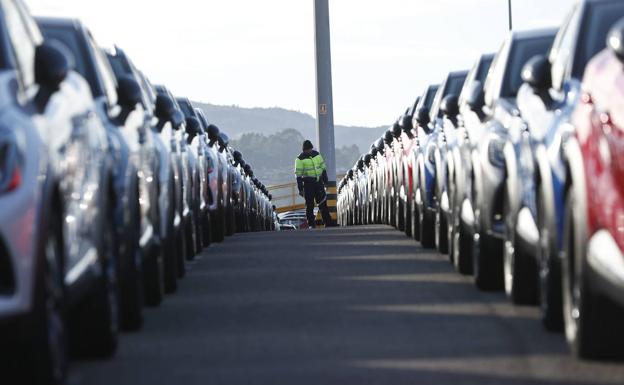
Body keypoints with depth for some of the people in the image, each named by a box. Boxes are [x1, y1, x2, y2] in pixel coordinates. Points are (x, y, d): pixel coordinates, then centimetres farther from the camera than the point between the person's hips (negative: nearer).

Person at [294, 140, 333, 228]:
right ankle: (311, 224, 6)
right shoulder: (300, 159, -7)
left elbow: (323, 168, 17)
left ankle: (328, 223, 5)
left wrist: (325, 181, 16)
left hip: (318, 182, 4)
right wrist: (300, 189, -11)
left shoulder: (317, 155, 8)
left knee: (323, 204, 3)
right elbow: (298, 175, -8)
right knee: (309, 205, 0)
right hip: (308, 183, -4)